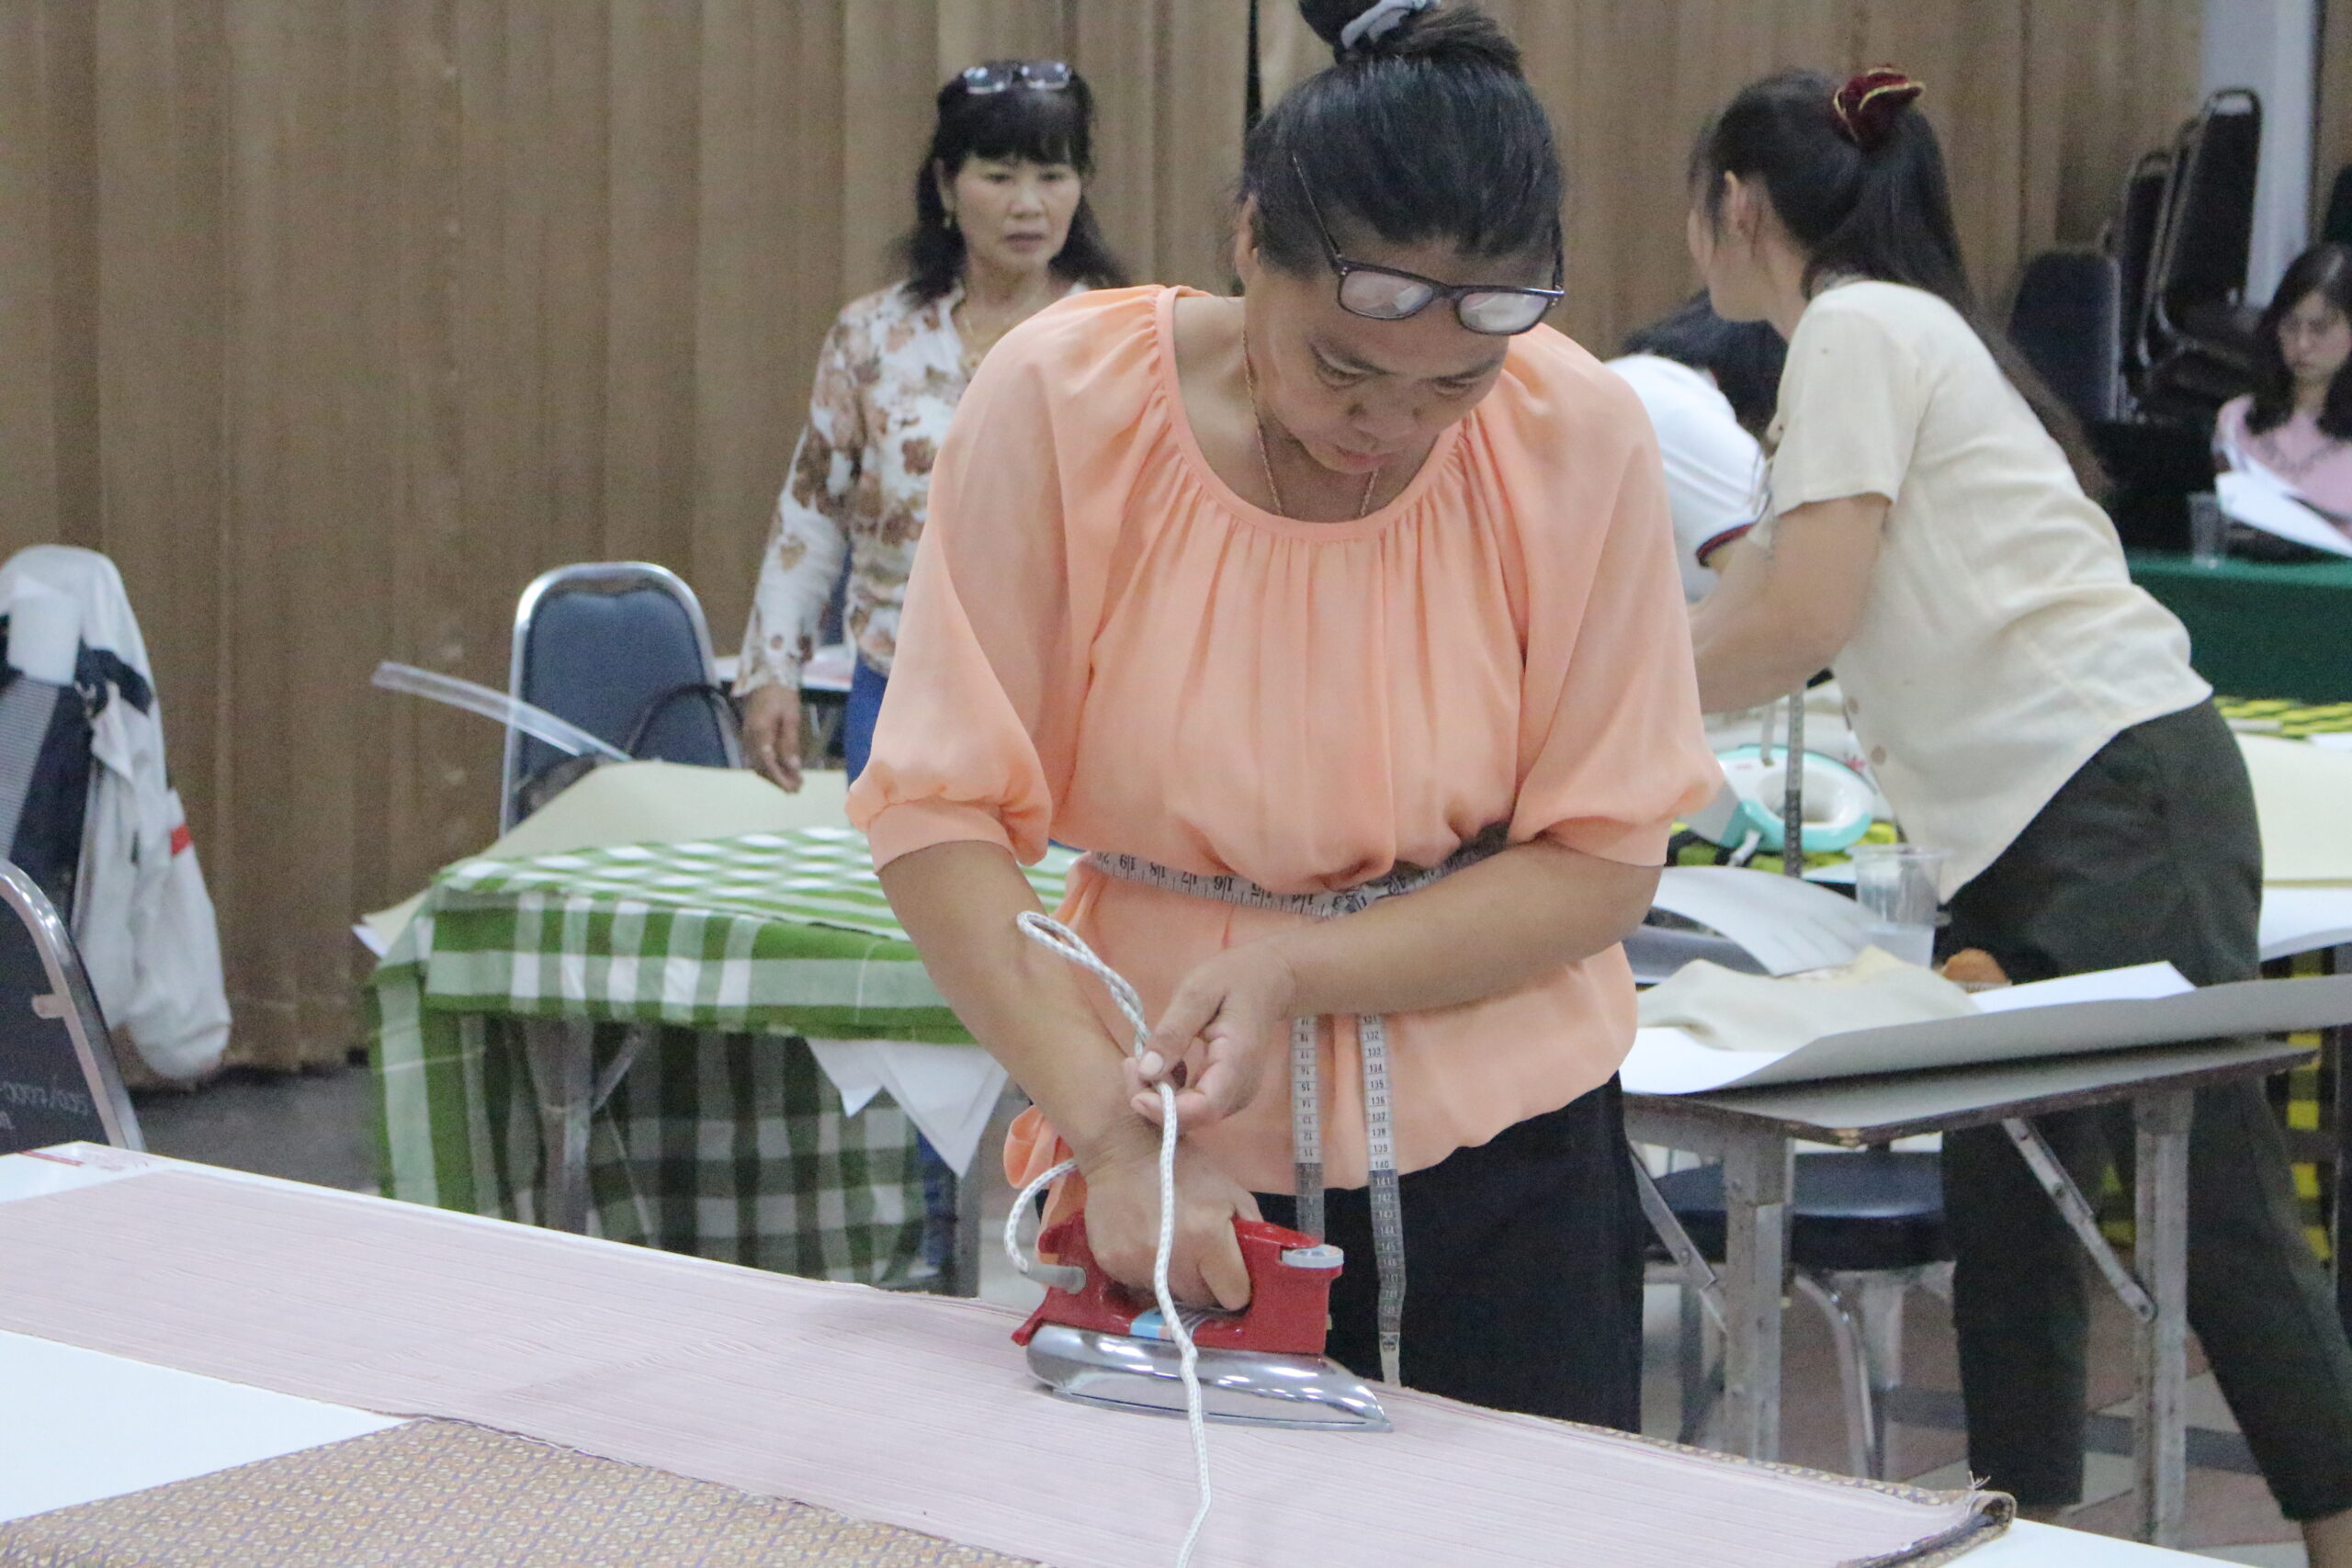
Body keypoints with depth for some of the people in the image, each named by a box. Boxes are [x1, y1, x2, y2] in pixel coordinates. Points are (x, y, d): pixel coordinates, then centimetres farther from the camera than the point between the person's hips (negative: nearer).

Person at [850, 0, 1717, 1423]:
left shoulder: (1578, 435, -11)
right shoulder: (1062, 401, -13)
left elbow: (1605, 859, -6)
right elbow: (942, 816, -13)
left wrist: (1293, 967, -19)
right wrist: (1111, 1130, -23)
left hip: (1500, 1156, 1)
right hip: (1179, 1176, 0)